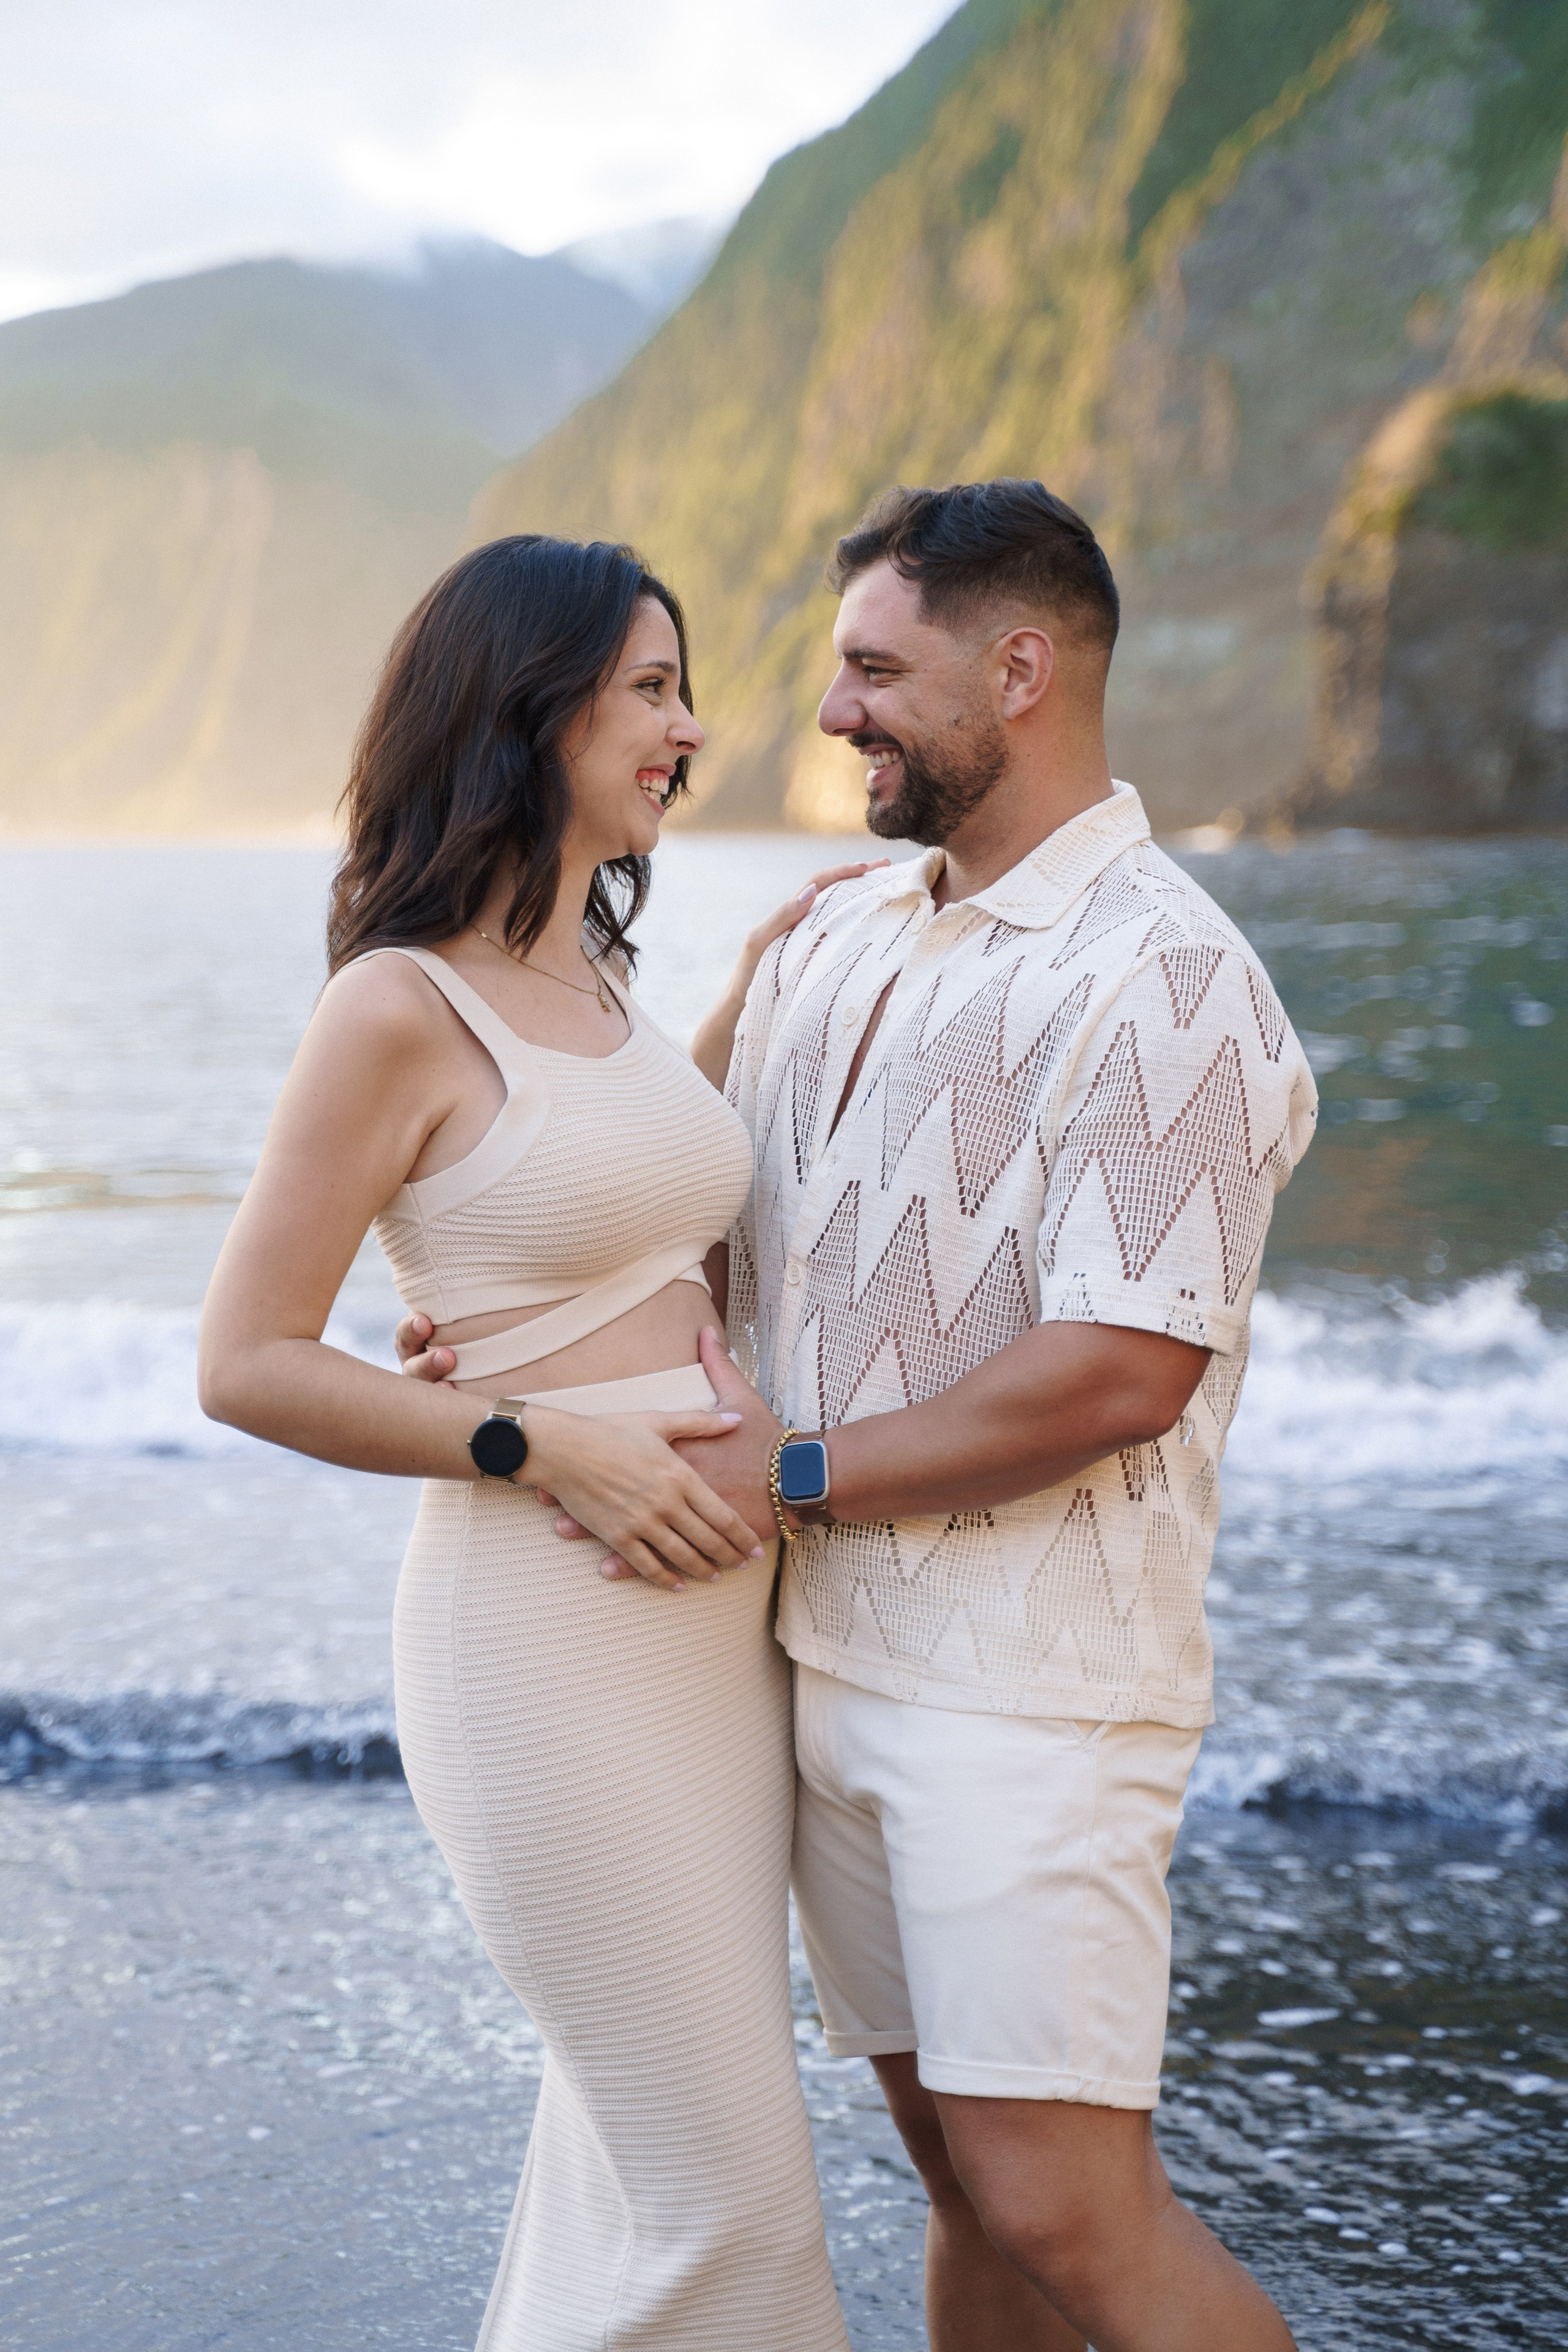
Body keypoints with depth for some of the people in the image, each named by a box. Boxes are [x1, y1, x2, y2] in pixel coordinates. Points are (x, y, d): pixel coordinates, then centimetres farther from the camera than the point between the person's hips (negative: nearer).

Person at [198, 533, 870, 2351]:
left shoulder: (593, 975, 13)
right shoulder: (399, 1006, -11)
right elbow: (249, 1363, -11)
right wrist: (546, 1446, -17)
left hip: (715, 1614, 8)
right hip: (551, 1636, -8)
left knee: (644, 2148, 16)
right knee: (728, 2196, -3)